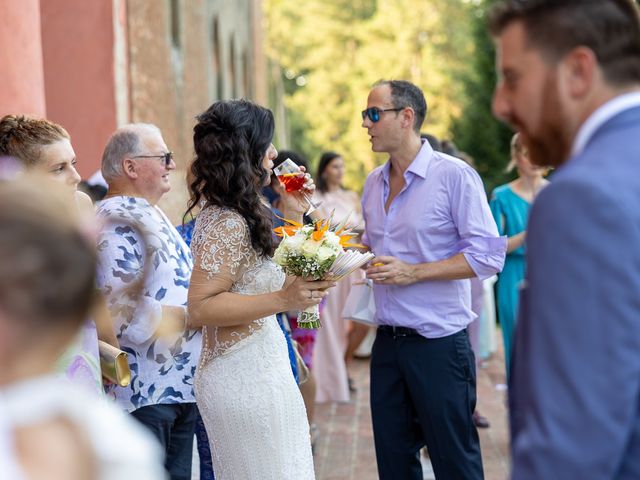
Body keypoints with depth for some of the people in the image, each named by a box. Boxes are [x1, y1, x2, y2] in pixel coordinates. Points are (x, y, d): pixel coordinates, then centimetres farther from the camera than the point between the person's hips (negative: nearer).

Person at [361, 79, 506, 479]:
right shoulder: (373, 183, 10)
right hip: (388, 342, 7)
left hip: (439, 343, -6)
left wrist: (413, 272, -20)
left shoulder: (454, 175, -11)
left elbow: (488, 255, -16)